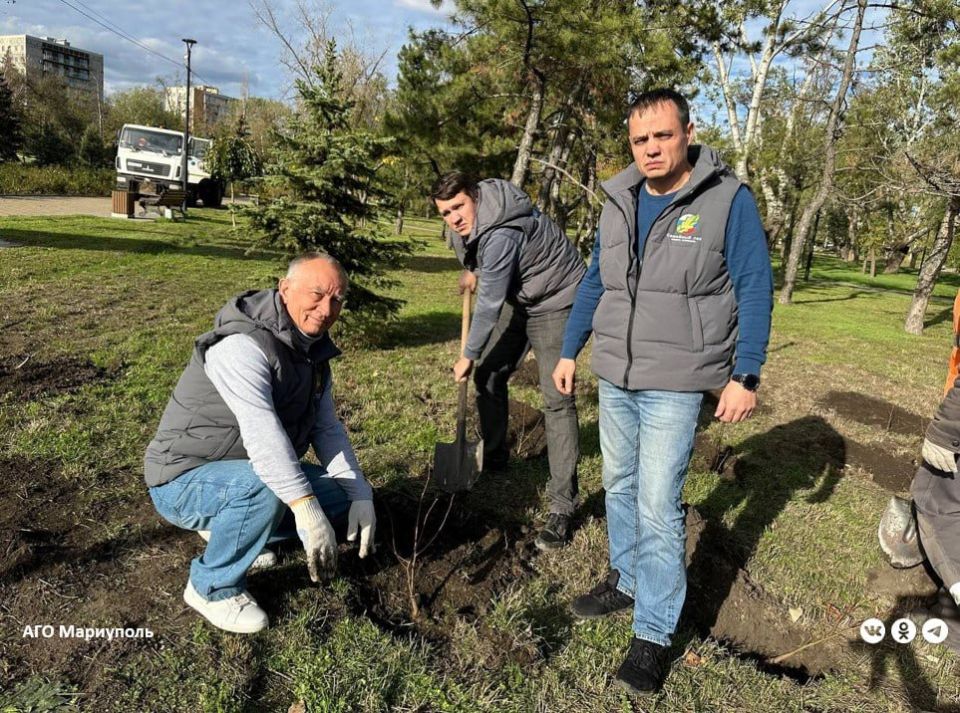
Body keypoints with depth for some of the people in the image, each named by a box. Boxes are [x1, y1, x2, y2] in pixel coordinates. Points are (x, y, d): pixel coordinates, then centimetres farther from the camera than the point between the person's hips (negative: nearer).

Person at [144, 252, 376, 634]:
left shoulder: (314, 352, 3)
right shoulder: (244, 344, -27)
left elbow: (328, 429, 3)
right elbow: (261, 432, -41)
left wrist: (360, 494, -8)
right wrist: (305, 506, -49)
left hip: (249, 472, 9)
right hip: (183, 481, -8)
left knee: (344, 495, 1)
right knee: (264, 487, -37)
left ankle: (225, 528, 15)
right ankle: (213, 587, -9)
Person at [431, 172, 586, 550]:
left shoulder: (502, 236, -31)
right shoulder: (469, 218, -4)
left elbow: (489, 304, -24)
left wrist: (468, 356, -13)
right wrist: (471, 269, 17)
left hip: (555, 301, -10)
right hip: (519, 298, 10)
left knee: (557, 399, -15)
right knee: (489, 374, 11)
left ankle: (562, 506, -14)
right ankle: (494, 460, 30)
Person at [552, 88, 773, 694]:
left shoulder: (728, 199, -9)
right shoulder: (619, 201, 7)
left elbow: (755, 290, -8)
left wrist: (745, 376, -13)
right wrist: (569, 352, 14)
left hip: (675, 386, -6)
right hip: (614, 379, 6)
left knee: (657, 508, -5)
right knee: (619, 487, 17)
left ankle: (654, 635, 10)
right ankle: (628, 581, 37)